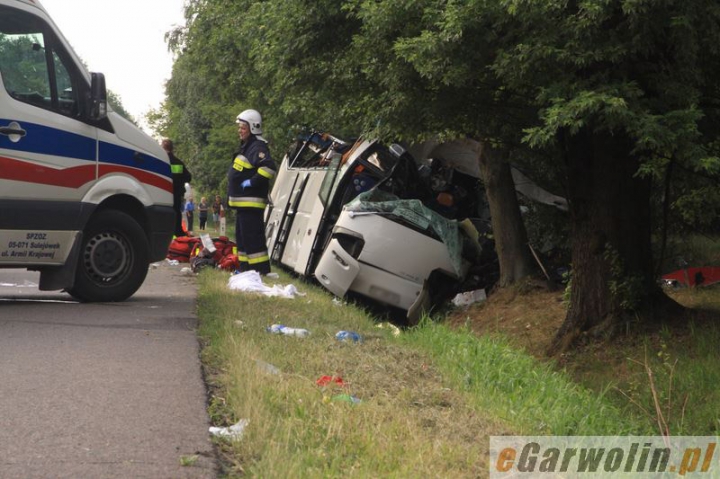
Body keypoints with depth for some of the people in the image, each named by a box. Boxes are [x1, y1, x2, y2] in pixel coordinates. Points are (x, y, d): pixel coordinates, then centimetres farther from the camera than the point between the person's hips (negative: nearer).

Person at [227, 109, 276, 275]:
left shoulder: (257, 147, -15)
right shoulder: (246, 147, 19)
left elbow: (269, 167, -31)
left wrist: (252, 182, -23)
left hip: (251, 203, -11)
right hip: (242, 203, 11)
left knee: (252, 239, -13)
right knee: (242, 238, 17)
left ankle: (262, 271, -13)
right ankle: (245, 269, 25)